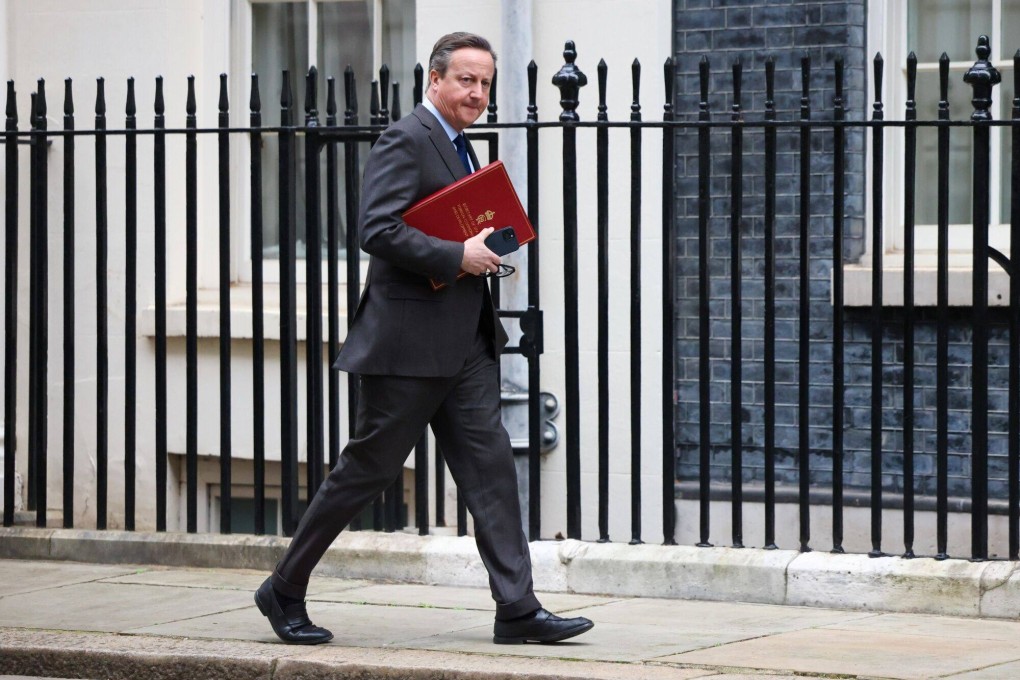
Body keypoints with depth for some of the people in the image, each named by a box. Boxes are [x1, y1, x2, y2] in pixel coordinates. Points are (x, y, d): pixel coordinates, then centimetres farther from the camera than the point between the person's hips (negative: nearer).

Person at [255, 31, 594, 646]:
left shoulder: (460, 147, 19)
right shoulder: (405, 141, -11)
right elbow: (379, 231, -21)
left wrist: (486, 251, 10)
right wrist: (458, 257, -22)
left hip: (467, 344, 9)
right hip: (410, 340, -9)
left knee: (491, 468, 1)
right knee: (368, 470, 0)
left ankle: (517, 610, 0)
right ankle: (285, 591, 13)